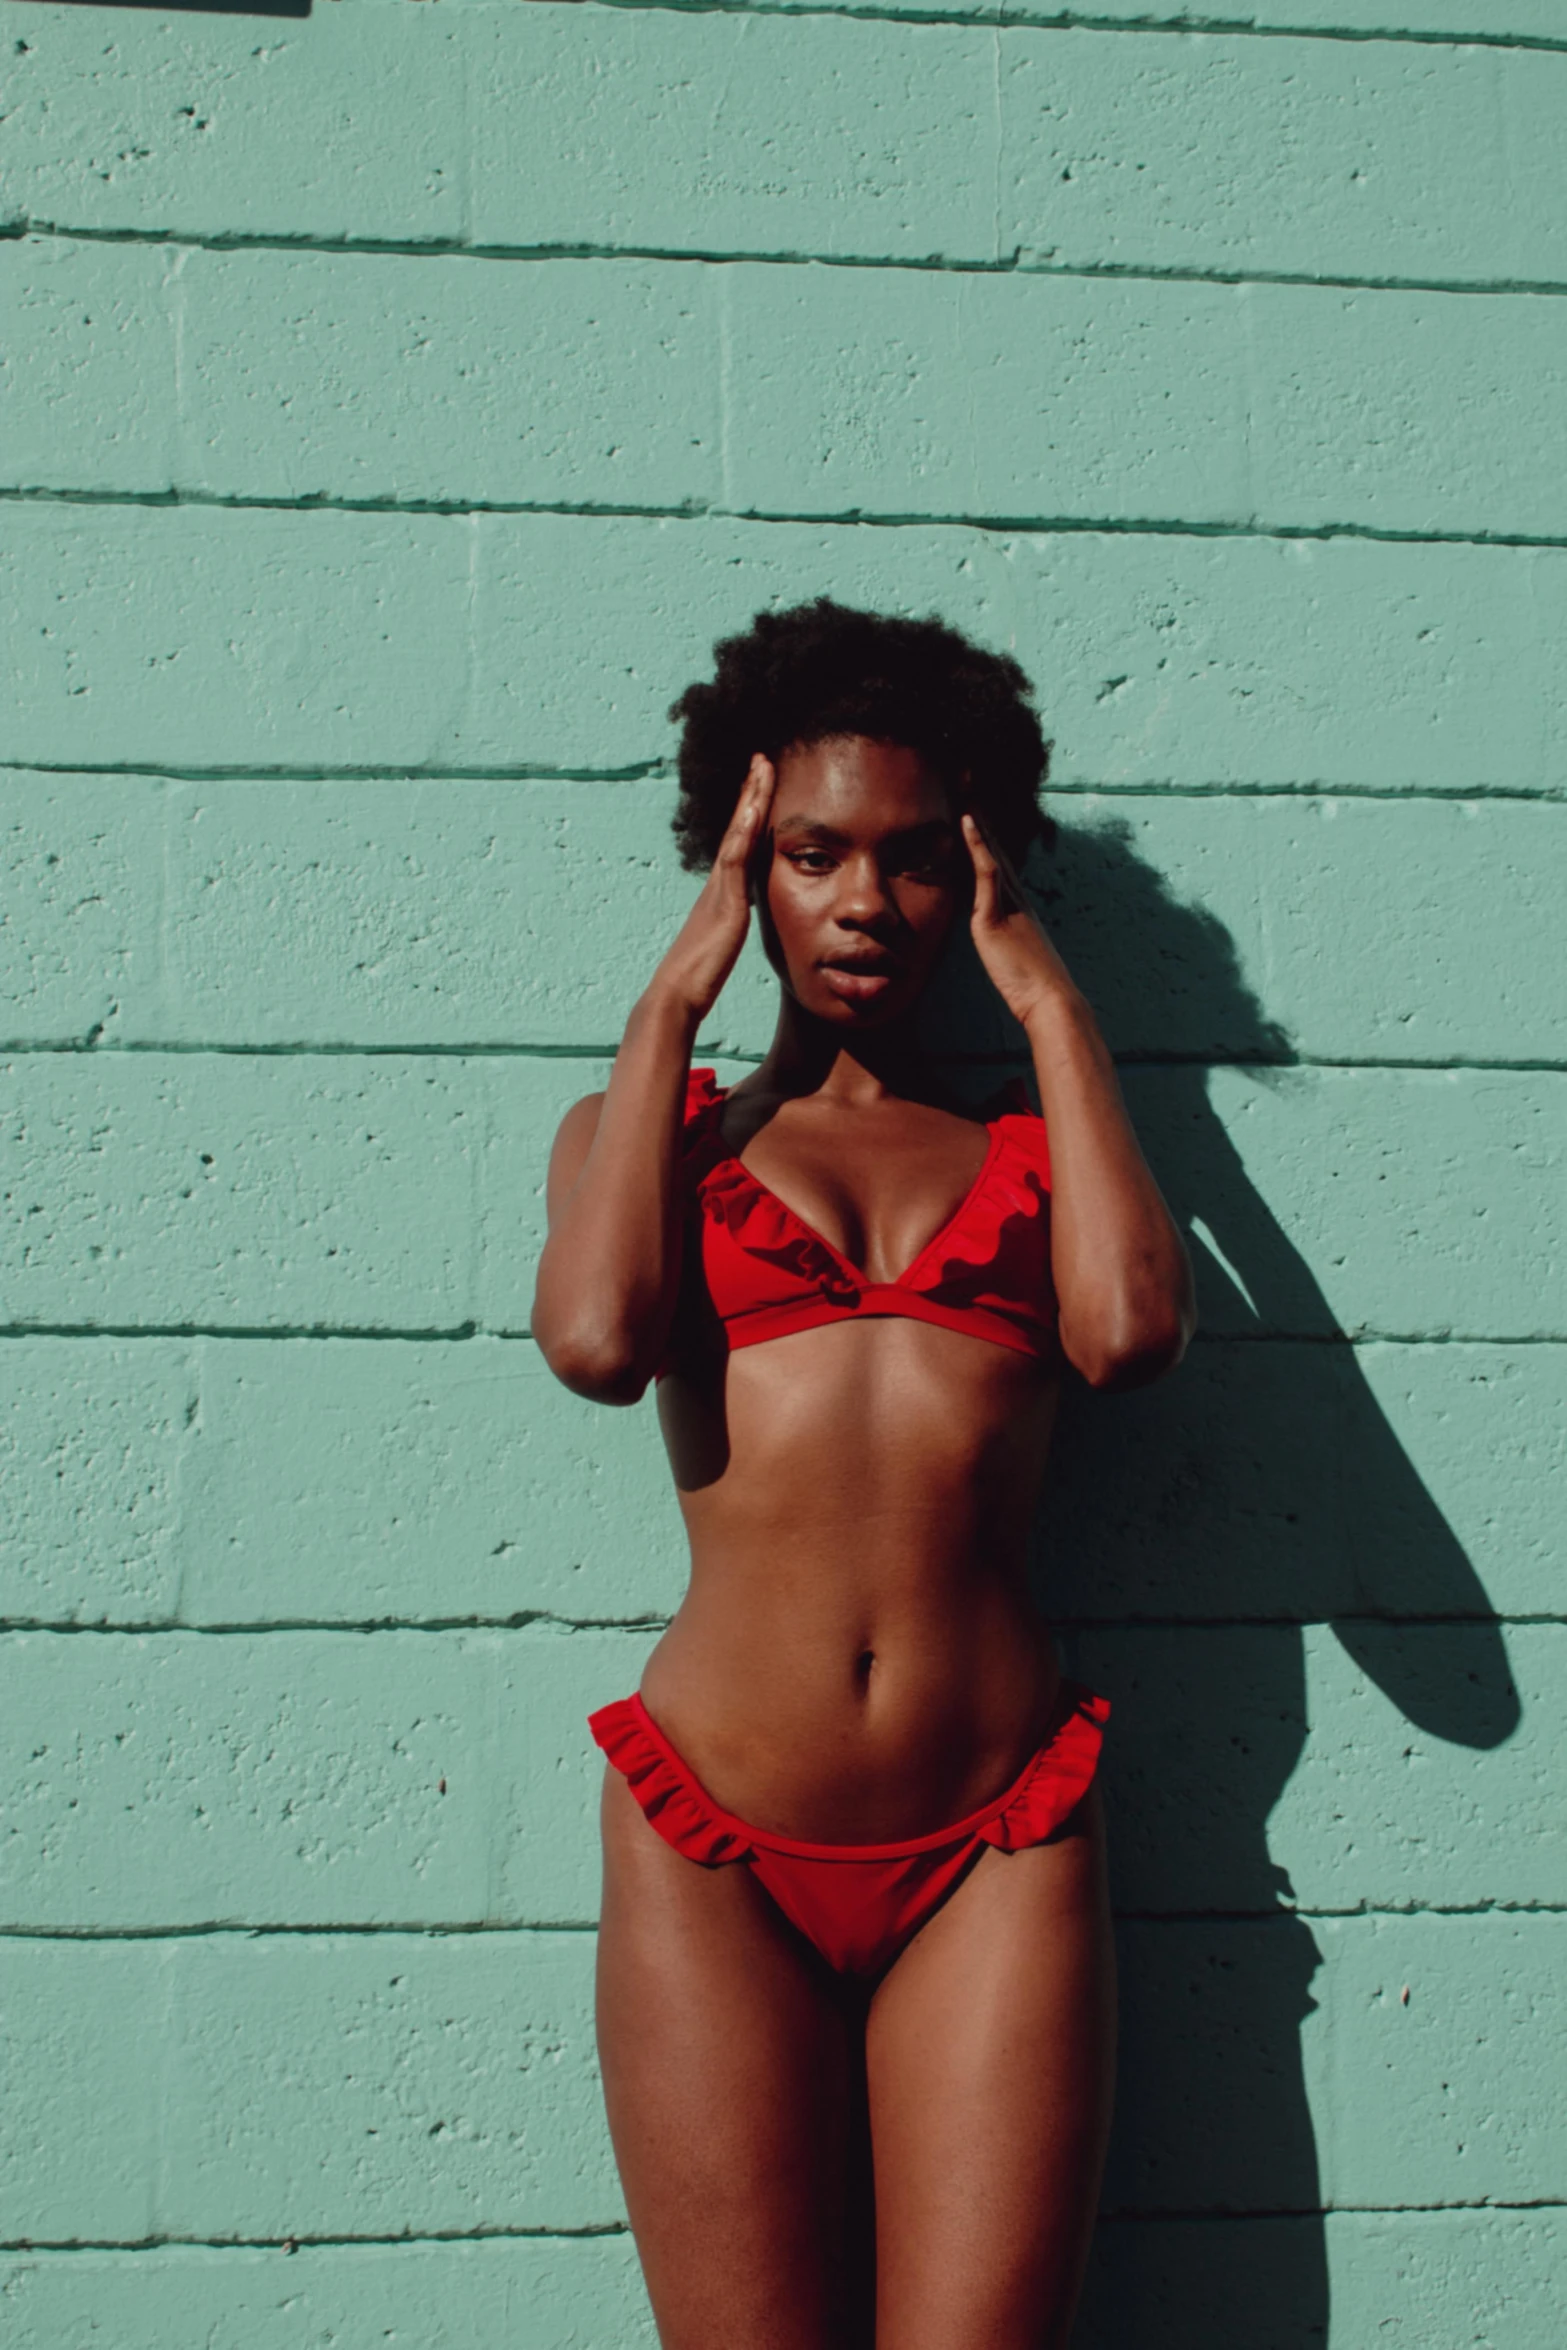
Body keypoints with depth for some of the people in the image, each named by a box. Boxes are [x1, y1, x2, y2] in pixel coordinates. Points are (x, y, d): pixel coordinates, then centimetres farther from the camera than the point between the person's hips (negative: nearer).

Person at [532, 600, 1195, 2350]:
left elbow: (1131, 1331, -9)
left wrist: (1048, 1004, 2)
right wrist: (673, 996, 1)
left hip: (997, 1847, 1)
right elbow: (597, 1336, -9)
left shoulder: (1034, 1145, 14)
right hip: (716, 1843, 0)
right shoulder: (647, 1131, 14)